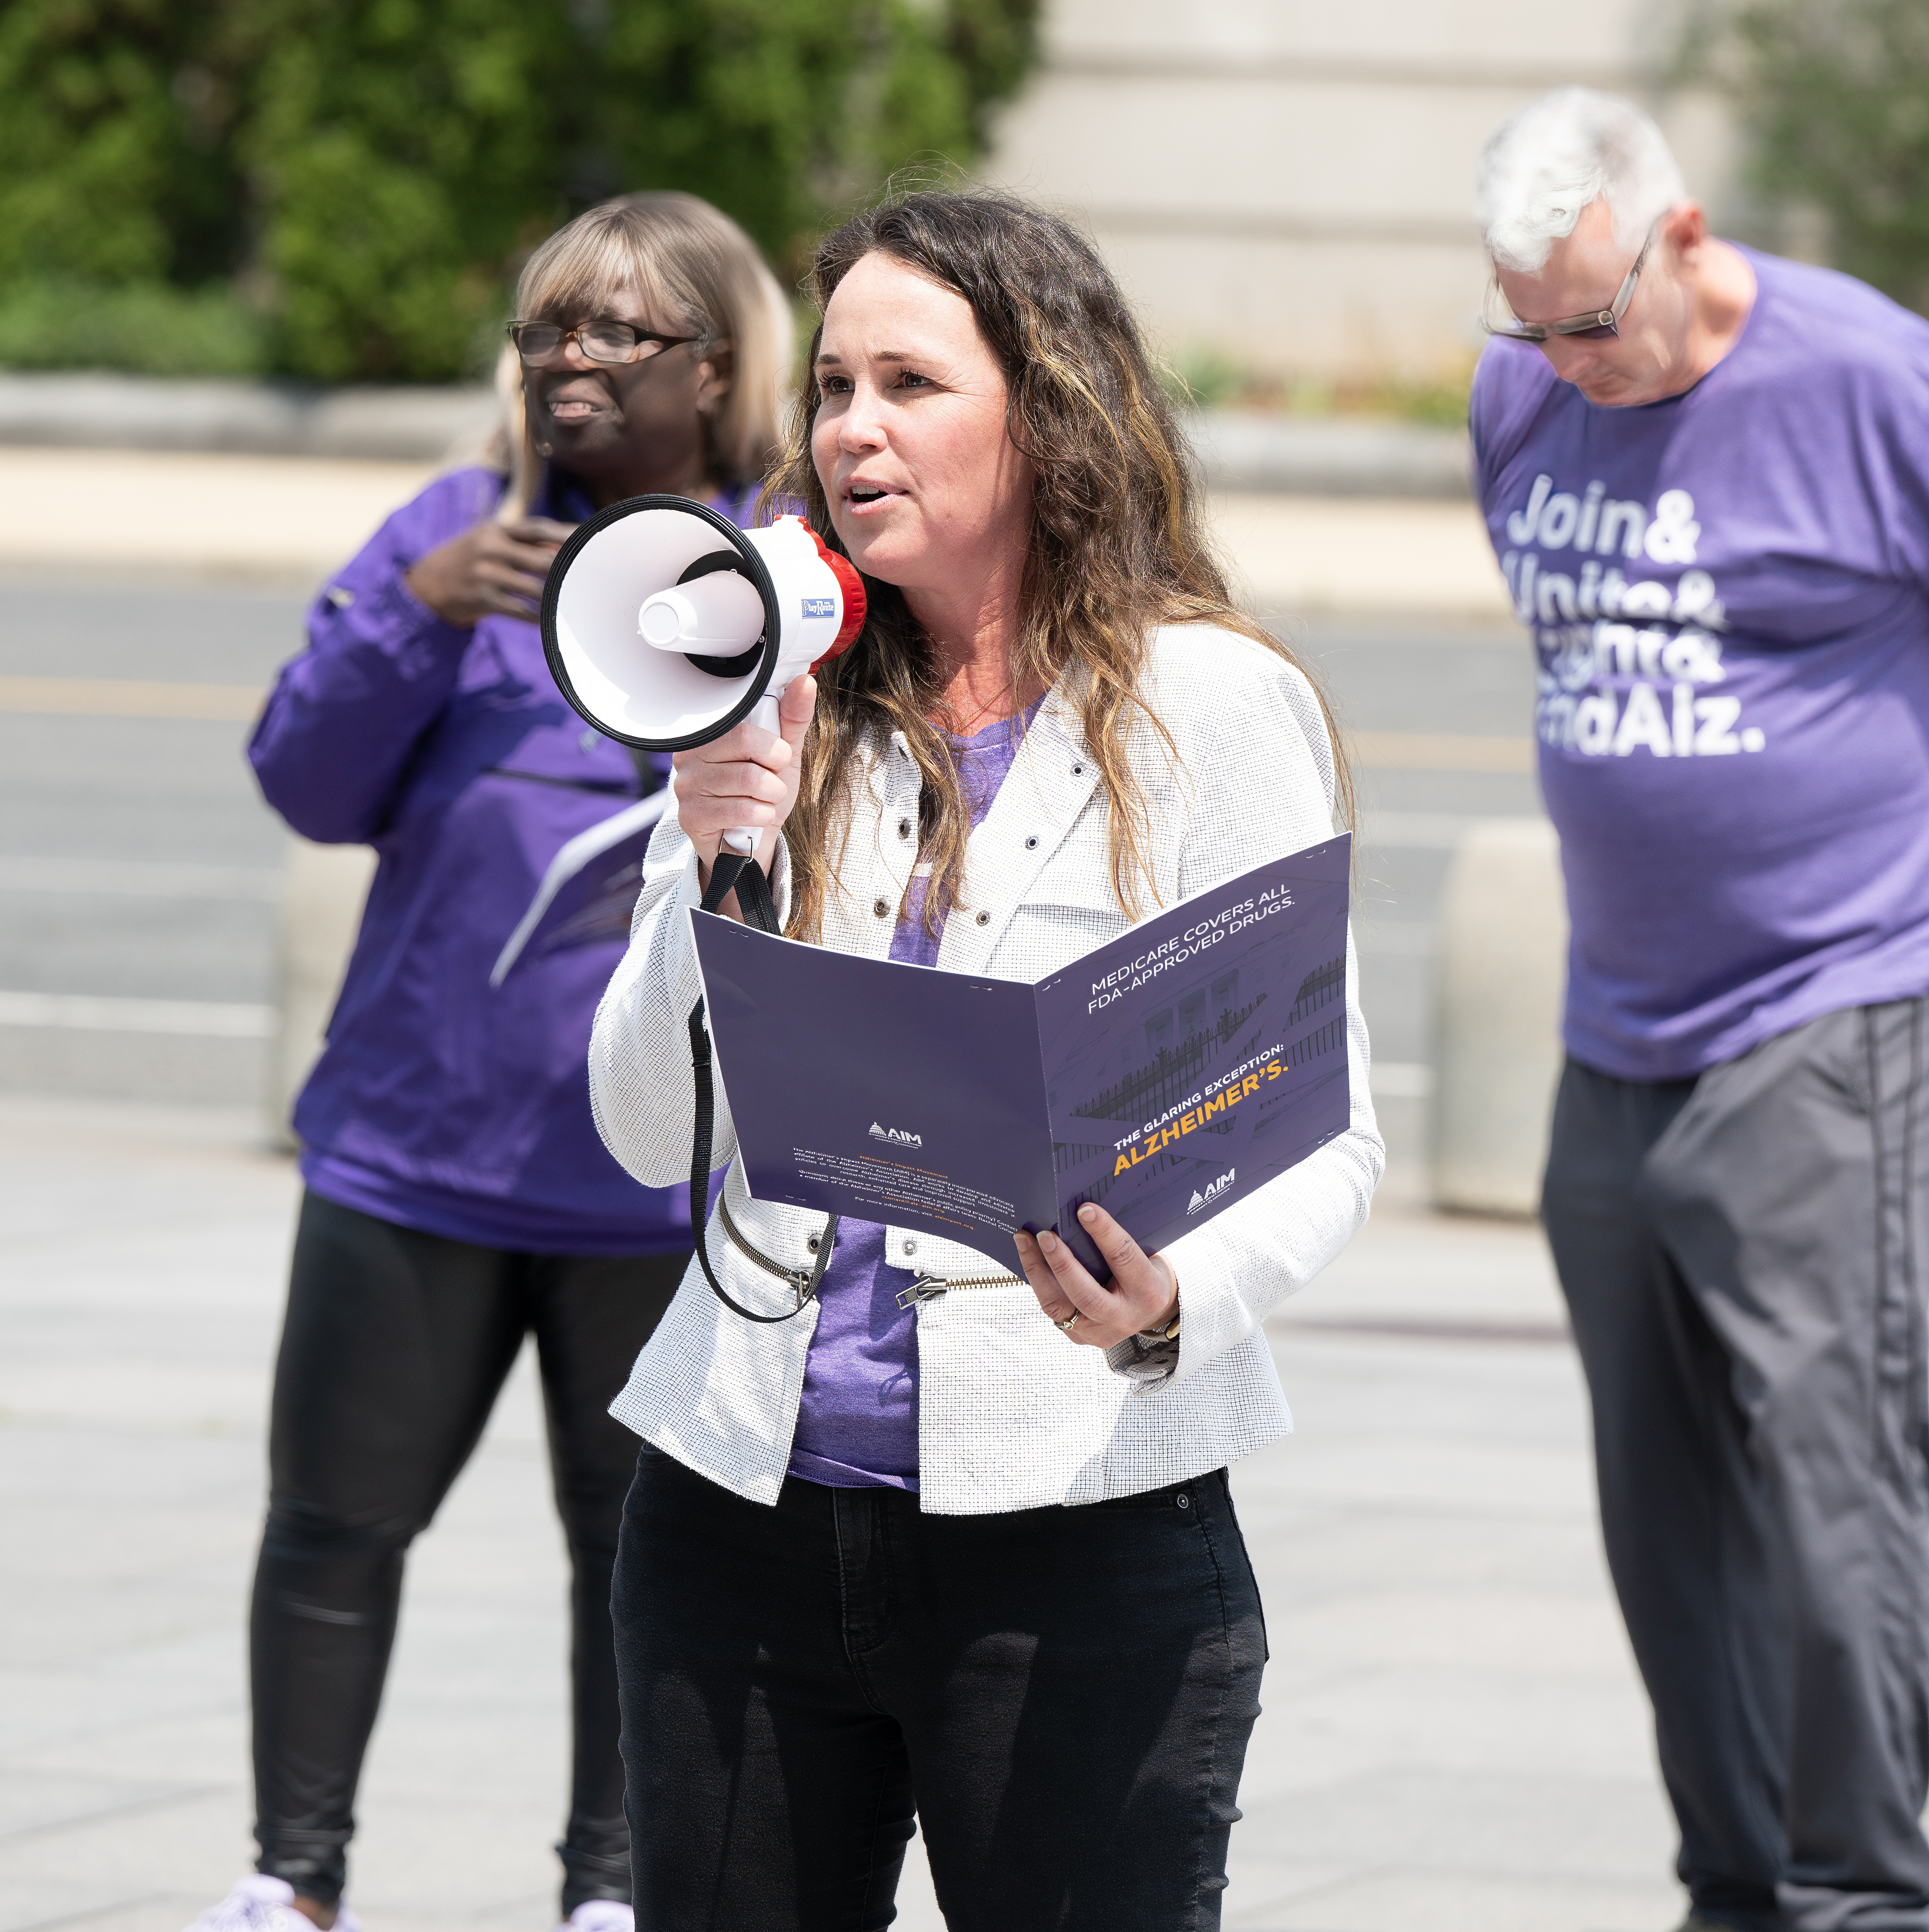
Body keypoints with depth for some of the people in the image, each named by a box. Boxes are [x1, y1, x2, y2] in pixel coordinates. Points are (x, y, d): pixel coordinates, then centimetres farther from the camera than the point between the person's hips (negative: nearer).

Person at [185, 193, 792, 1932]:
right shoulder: (456, 532, 6)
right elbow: (309, 782, 1)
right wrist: (417, 614, -12)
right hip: (414, 1138, 2)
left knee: (643, 1541, 8)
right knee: (339, 1516, 6)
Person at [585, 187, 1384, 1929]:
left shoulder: (1217, 708, -2)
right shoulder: (779, 713, 11)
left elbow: (1323, 1144, -5)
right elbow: (648, 1133, 10)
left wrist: (1168, 1306, -24)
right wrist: (714, 871, -6)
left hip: (1076, 1534, -4)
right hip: (743, 1510, 4)